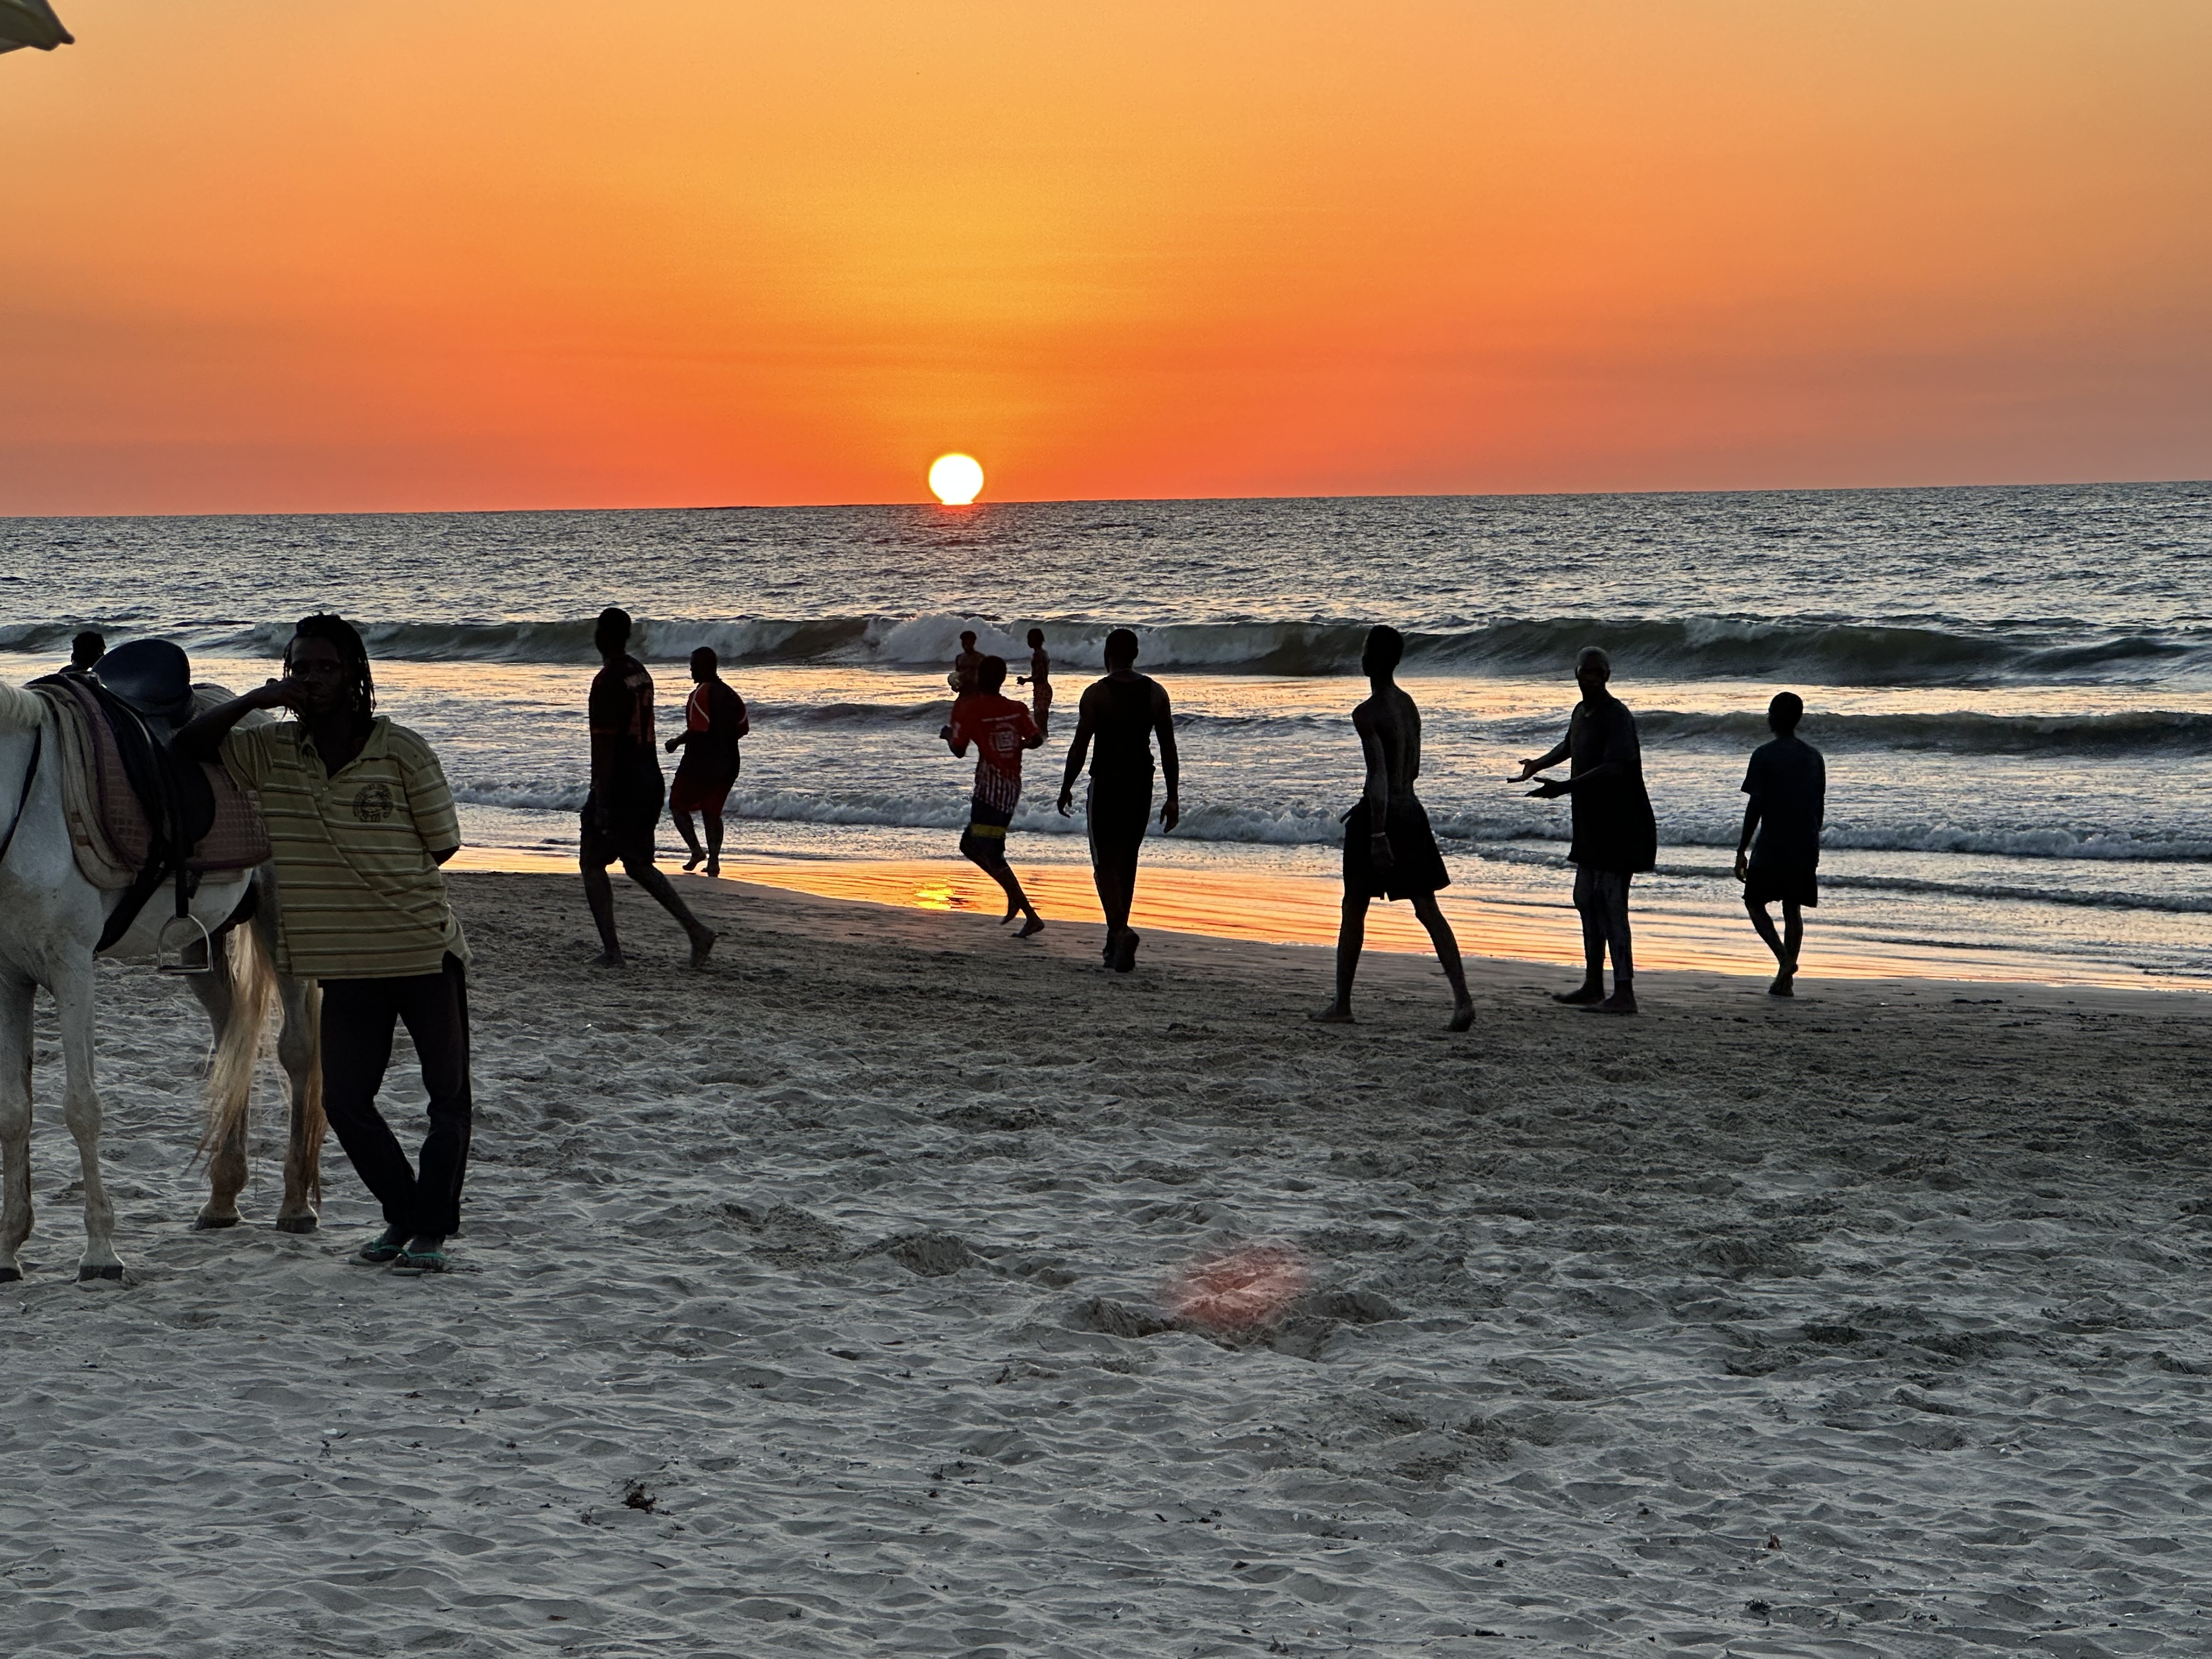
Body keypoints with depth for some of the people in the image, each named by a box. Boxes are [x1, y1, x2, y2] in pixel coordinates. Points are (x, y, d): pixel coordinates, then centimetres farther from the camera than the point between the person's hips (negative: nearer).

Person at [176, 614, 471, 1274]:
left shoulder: (403, 751, -8)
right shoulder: (270, 750, 3)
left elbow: (442, 844, -3)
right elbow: (187, 747, -2)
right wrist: (254, 700, -13)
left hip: (425, 950, -3)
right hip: (344, 964, 4)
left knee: (449, 1095, 2)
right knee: (344, 1099, 6)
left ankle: (433, 1227, 16)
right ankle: (401, 1212, 25)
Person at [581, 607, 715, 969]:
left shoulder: (607, 681, -17)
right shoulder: (641, 673, 11)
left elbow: (604, 745, -19)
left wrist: (601, 802, -19)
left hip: (619, 786, -8)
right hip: (650, 781, 8)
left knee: (592, 864, 5)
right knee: (638, 865, 16)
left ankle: (611, 950, 2)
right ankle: (696, 930, 4)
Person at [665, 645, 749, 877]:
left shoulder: (701, 693, -13)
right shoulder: (730, 694, 10)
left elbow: (698, 729, -20)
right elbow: (743, 727, 11)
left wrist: (677, 742, -5)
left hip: (699, 762, -7)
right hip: (727, 763, 7)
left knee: (678, 805, 9)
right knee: (712, 811, 13)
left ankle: (696, 850, -6)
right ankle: (714, 860, 1)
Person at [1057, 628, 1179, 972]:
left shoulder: (1096, 694, -9)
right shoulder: (1155, 693, 3)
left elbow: (1080, 746, -10)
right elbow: (1169, 749, 3)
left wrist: (1066, 789, 1)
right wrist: (1172, 797, 8)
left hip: (1106, 785, -4)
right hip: (1142, 787, 4)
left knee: (1105, 864, 0)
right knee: (1127, 861, 16)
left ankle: (1121, 931, -23)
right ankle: (1116, 941, 22)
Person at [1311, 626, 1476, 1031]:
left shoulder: (1367, 713, -14)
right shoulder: (1408, 704, 11)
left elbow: (1379, 775, -22)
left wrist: (1377, 834, -24)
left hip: (1380, 817, -7)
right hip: (1411, 812, 7)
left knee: (1354, 910, 7)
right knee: (1429, 910, 4)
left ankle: (1342, 1005, 14)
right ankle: (1462, 998, -9)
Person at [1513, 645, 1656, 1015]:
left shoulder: (1616, 715, -15)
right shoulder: (1582, 711, 14)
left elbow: (1612, 767, -28)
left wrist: (1564, 787, -35)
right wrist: (1539, 764, 32)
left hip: (1619, 822, -10)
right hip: (1591, 820, 10)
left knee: (1611, 902, -13)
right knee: (1586, 898, 14)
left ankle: (1624, 993, -14)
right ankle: (1593, 986, 24)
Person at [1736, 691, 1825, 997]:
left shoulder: (1765, 755, -9)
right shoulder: (1814, 756, 8)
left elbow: (1756, 805, -12)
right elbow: (1820, 807, 12)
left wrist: (1742, 850, -7)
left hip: (1771, 846, -5)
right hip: (1805, 848, 5)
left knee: (1755, 902, 8)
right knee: (1793, 909, 11)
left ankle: (1785, 958, -13)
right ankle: (1786, 979, 7)